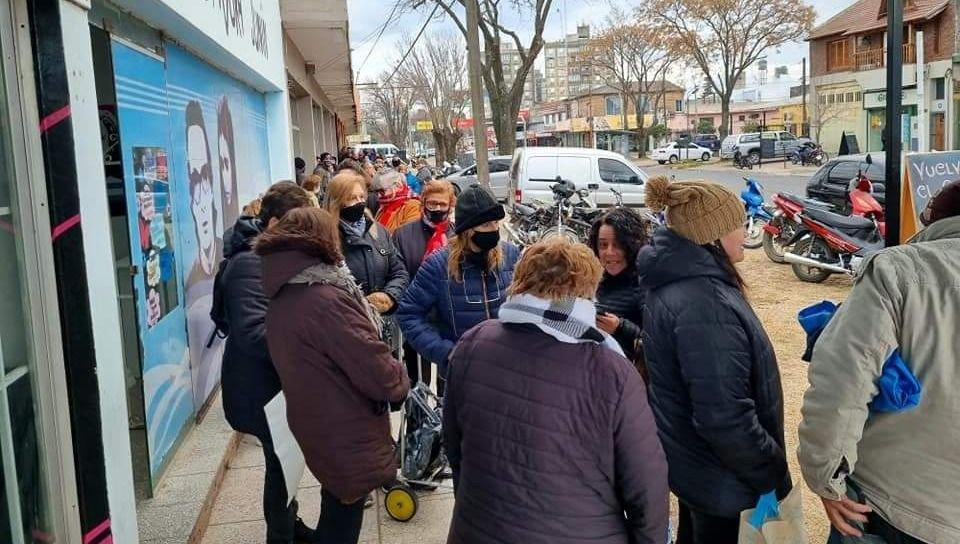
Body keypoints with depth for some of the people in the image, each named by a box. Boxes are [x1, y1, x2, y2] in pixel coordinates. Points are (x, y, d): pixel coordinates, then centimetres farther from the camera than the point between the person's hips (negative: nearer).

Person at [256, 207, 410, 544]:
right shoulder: (327, 300, -26)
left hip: (315, 429, 9)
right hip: (348, 440, -8)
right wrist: (400, 382, -5)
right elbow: (381, 376, -25)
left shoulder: (280, 299, 2)